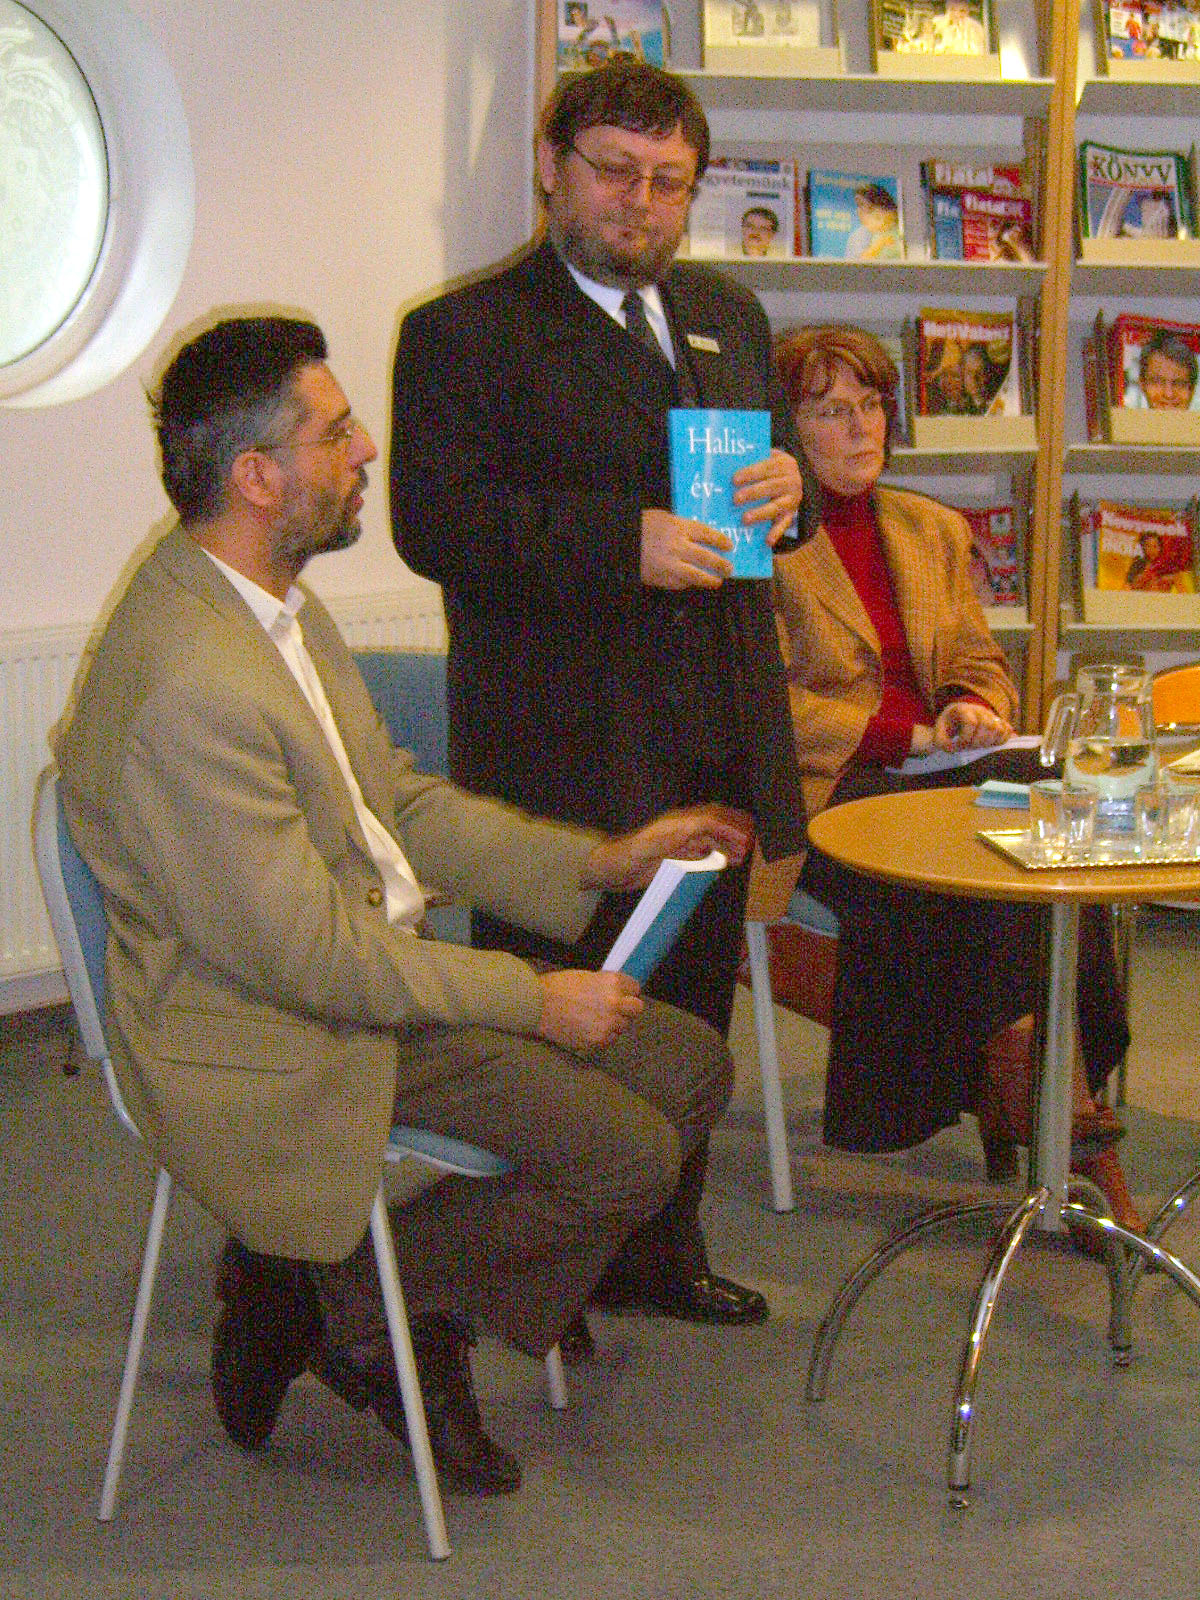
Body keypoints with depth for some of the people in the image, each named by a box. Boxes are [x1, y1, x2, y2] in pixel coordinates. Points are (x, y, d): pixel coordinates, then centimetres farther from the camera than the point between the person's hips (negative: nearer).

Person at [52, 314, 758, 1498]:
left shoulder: (275, 602, 6)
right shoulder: (188, 684, -27)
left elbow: (397, 800, 16)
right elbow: (308, 954, -24)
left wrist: (600, 861, 8)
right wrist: (534, 998, -16)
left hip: (378, 969, 10)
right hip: (275, 1044, -10)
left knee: (690, 1068, 6)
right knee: (629, 1153, -18)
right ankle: (357, 1297, 3)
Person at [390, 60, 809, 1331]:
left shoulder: (729, 319, 17)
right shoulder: (464, 333, -5)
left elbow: (769, 479, 22)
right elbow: (436, 522, -16)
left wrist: (784, 493, -4)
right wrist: (622, 542, -26)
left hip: (714, 741, 7)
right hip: (565, 752, -6)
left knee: (692, 1014, 16)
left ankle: (662, 1249, 32)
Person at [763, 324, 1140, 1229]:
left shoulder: (933, 530, 22)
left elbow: (979, 663, 22)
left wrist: (974, 709, -3)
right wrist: (907, 735, -13)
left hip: (934, 780, 5)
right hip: (822, 795, -5)